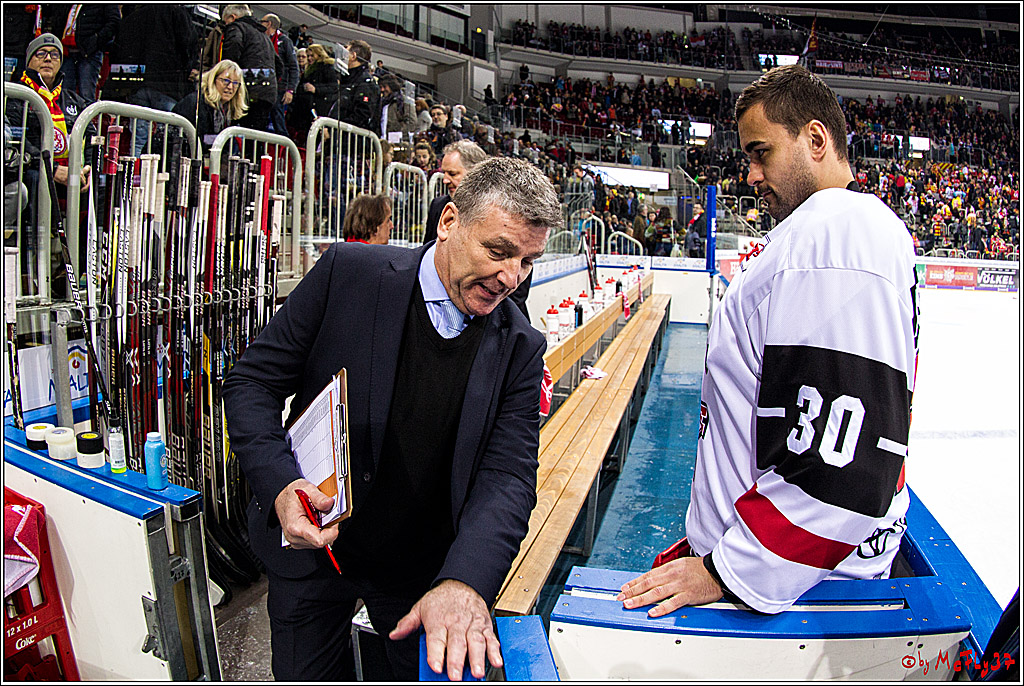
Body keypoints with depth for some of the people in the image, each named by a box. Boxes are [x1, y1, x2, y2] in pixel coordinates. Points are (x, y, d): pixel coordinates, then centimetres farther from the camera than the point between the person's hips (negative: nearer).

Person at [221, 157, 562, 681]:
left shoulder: (520, 347, -10)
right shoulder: (349, 272, -15)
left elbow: (508, 475, -17)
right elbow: (253, 381, -10)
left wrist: (464, 581, -34)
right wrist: (278, 485, -26)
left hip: (424, 568, 1)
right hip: (308, 546, 0)